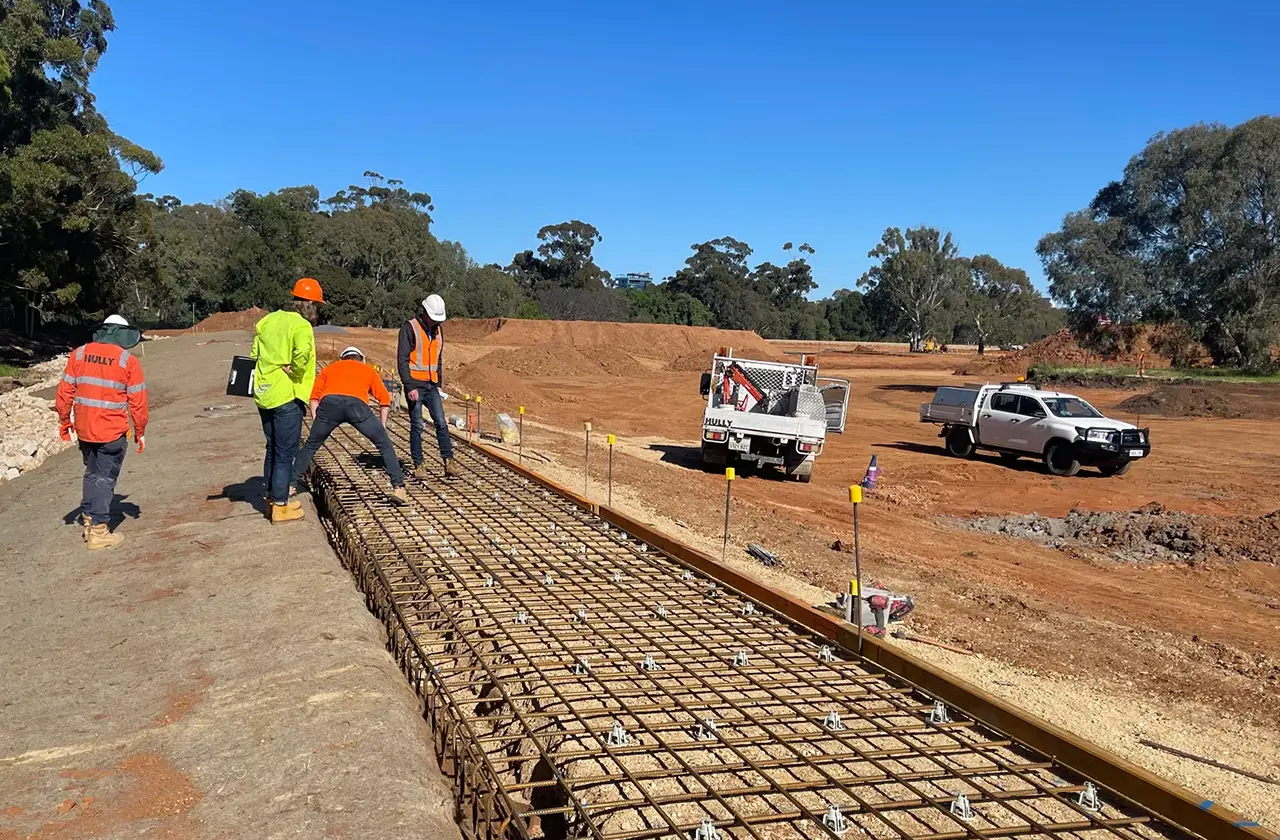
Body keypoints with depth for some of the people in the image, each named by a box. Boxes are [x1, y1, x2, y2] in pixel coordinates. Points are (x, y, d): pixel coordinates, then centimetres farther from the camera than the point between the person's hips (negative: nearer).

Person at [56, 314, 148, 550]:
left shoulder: (79, 354, 3)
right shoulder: (128, 361, -9)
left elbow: (65, 391, 6)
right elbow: (137, 401, -7)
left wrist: (64, 420, 18)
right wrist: (140, 432, 4)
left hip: (84, 429, 5)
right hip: (113, 432, -5)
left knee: (91, 474, 22)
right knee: (105, 479, 3)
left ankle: (87, 520, 29)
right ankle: (98, 532, 6)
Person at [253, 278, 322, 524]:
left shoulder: (268, 320, 11)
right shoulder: (301, 325, -12)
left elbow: (255, 354, 13)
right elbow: (302, 354, -31)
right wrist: (294, 371, -15)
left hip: (263, 395, 8)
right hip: (286, 396, -8)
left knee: (272, 449, 20)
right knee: (286, 453, 1)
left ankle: (273, 497, 31)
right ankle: (280, 507, 7)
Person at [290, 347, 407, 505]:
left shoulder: (329, 368, 37)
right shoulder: (368, 370, 35)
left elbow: (314, 395, 22)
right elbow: (385, 399, 26)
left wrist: (316, 423, 21)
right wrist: (382, 426, 30)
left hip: (328, 403, 2)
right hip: (357, 404, -1)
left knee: (311, 445, 25)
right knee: (385, 445, 15)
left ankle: (291, 485, 34)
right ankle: (398, 488, 8)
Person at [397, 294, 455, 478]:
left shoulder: (438, 330, 11)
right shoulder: (409, 329, -9)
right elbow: (402, 360, -13)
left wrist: (439, 384, 14)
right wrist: (409, 386, -20)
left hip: (431, 385, 5)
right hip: (415, 385, -5)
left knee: (441, 423, -2)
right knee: (417, 426, -1)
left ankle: (448, 462, -2)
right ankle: (418, 466, 7)